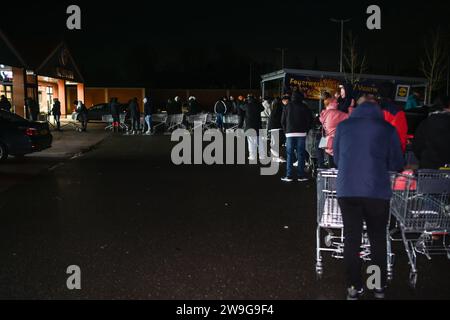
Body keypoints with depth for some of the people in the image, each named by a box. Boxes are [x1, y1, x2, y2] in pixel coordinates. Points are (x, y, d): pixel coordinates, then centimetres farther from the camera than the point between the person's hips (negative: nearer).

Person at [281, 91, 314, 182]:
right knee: (301, 154, 3)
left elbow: (283, 121, 5)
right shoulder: (304, 107, 1)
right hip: (301, 134, 0)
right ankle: (301, 175, 4)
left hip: (290, 133, 1)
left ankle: (289, 176, 2)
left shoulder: (287, 107, 4)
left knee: (290, 154, 4)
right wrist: (306, 131, 12)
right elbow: (310, 120, 1)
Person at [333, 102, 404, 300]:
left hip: (347, 190, 1)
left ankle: (354, 287, 16)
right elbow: (397, 165, 6)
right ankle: (380, 286, 24)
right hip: (377, 191, -1)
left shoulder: (343, 126, 8)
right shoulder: (387, 129, 3)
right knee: (378, 239, 15)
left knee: (351, 239, 10)